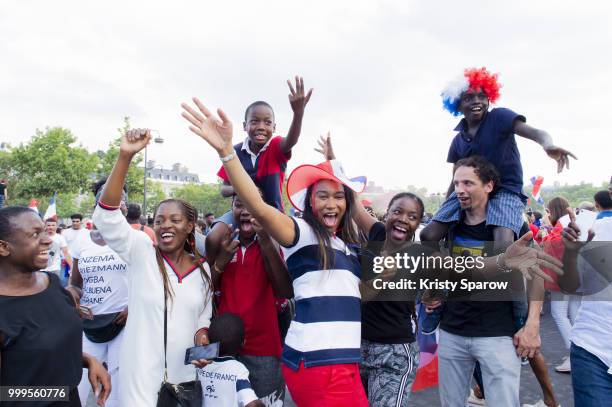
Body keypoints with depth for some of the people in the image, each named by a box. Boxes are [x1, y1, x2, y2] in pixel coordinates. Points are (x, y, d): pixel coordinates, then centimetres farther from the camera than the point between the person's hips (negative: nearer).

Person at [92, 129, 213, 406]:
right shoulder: (141, 251, -7)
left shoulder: (202, 268, 2)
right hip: (141, 373, -3)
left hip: (184, 374, 3)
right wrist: (125, 156, -30)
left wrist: (202, 337, -10)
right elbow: (106, 216, -21)